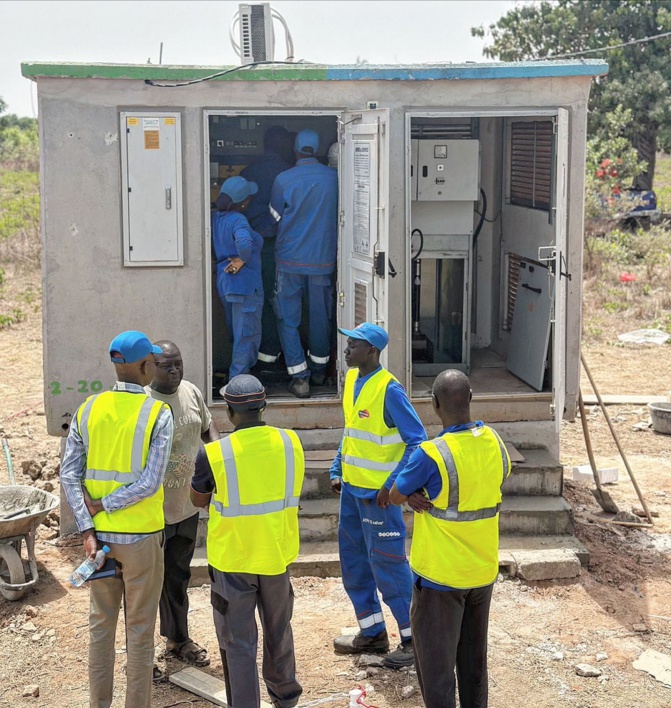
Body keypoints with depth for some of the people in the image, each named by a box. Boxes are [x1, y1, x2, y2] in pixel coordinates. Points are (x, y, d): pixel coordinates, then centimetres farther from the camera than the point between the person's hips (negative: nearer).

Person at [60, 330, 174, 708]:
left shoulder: (88, 410, 0)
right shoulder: (159, 414, -12)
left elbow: (69, 474, -3)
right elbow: (150, 483, -19)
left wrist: (88, 529, -5)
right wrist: (103, 505, -10)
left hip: (99, 534, 4)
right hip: (141, 536, -4)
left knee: (101, 623, 17)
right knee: (140, 630, 8)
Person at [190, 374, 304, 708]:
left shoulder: (213, 453, -18)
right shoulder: (290, 442, -8)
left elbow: (198, 500, -1)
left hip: (232, 559, -4)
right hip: (276, 555, 4)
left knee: (238, 640, 7)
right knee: (278, 630, 24)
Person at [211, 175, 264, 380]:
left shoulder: (216, 217, 6)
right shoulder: (237, 220, -21)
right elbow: (244, 242, -40)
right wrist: (243, 259, -23)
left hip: (224, 283, 9)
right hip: (244, 285, -9)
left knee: (236, 332, 23)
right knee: (247, 334, 1)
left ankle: (234, 378, 35)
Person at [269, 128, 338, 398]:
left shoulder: (283, 180, -9)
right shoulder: (334, 178, -4)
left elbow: (275, 215, 5)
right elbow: (341, 216, 9)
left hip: (290, 259, -2)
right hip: (323, 259, 2)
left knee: (288, 318, 5)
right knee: (320, 315, 16)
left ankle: (299, 377, -1)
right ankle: (319, 369, 28)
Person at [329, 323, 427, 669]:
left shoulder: (389, 390, -19)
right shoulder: (351, 380, 6)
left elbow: (416, 440, -19)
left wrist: (393, 485, -22)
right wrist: (337, 470, 12)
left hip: (378, 493, -9)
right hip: (351, 487, 9)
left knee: (388, 566, -1)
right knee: (354, 563, 15)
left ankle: (412, 637, 12)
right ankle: (372, 632, 29)